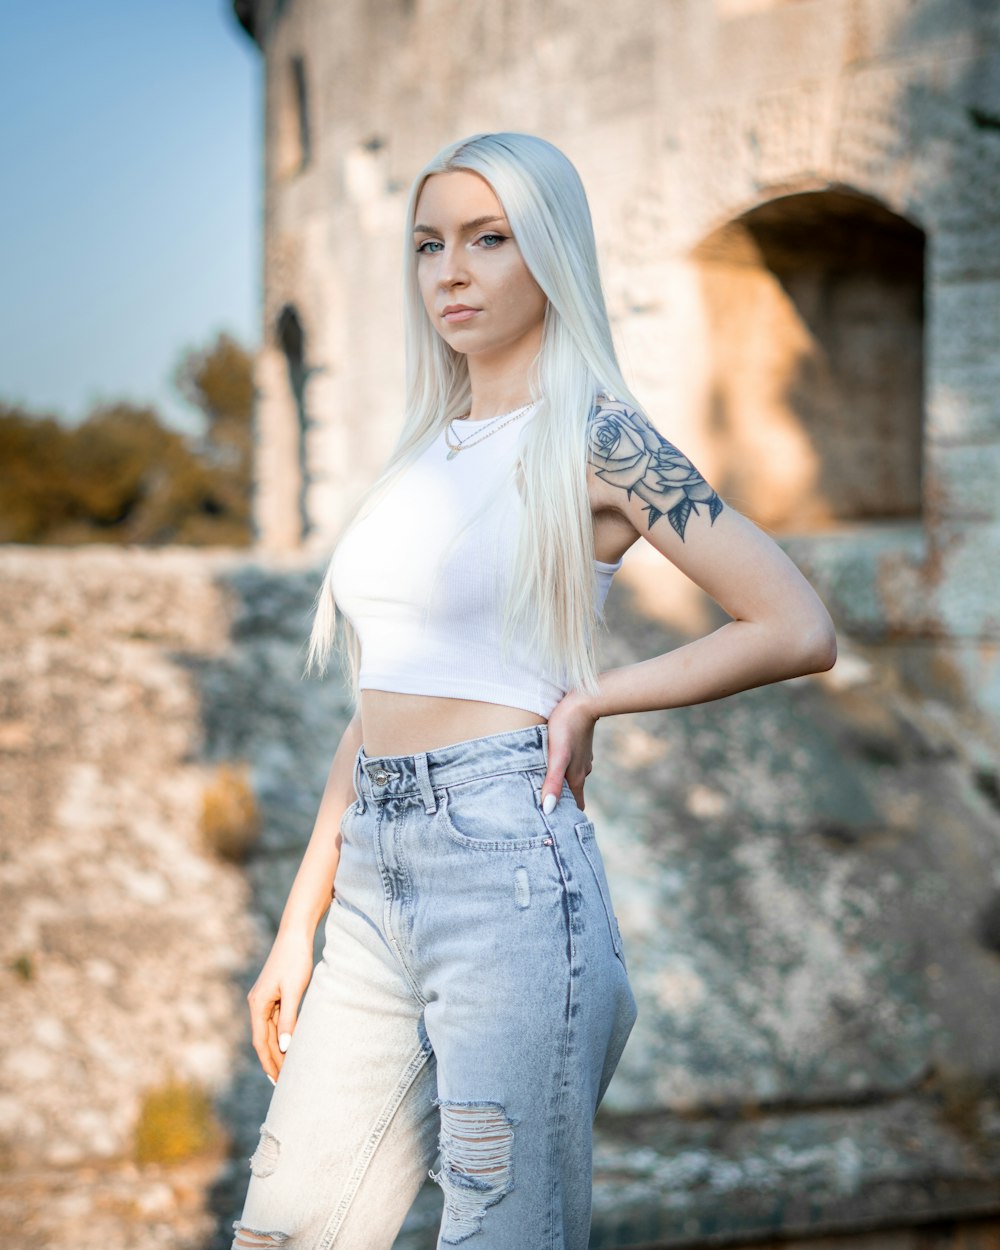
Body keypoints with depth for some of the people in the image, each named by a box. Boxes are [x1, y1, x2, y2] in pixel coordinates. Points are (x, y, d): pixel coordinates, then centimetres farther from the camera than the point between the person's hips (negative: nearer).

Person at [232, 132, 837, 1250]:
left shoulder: (595, 437, -3)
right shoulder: (422, 454, 17)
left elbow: (799, 629, -11)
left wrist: (588, 699, -6)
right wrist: (297, 925, 17)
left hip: (506, 864, -7)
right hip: (372, 882, 7)